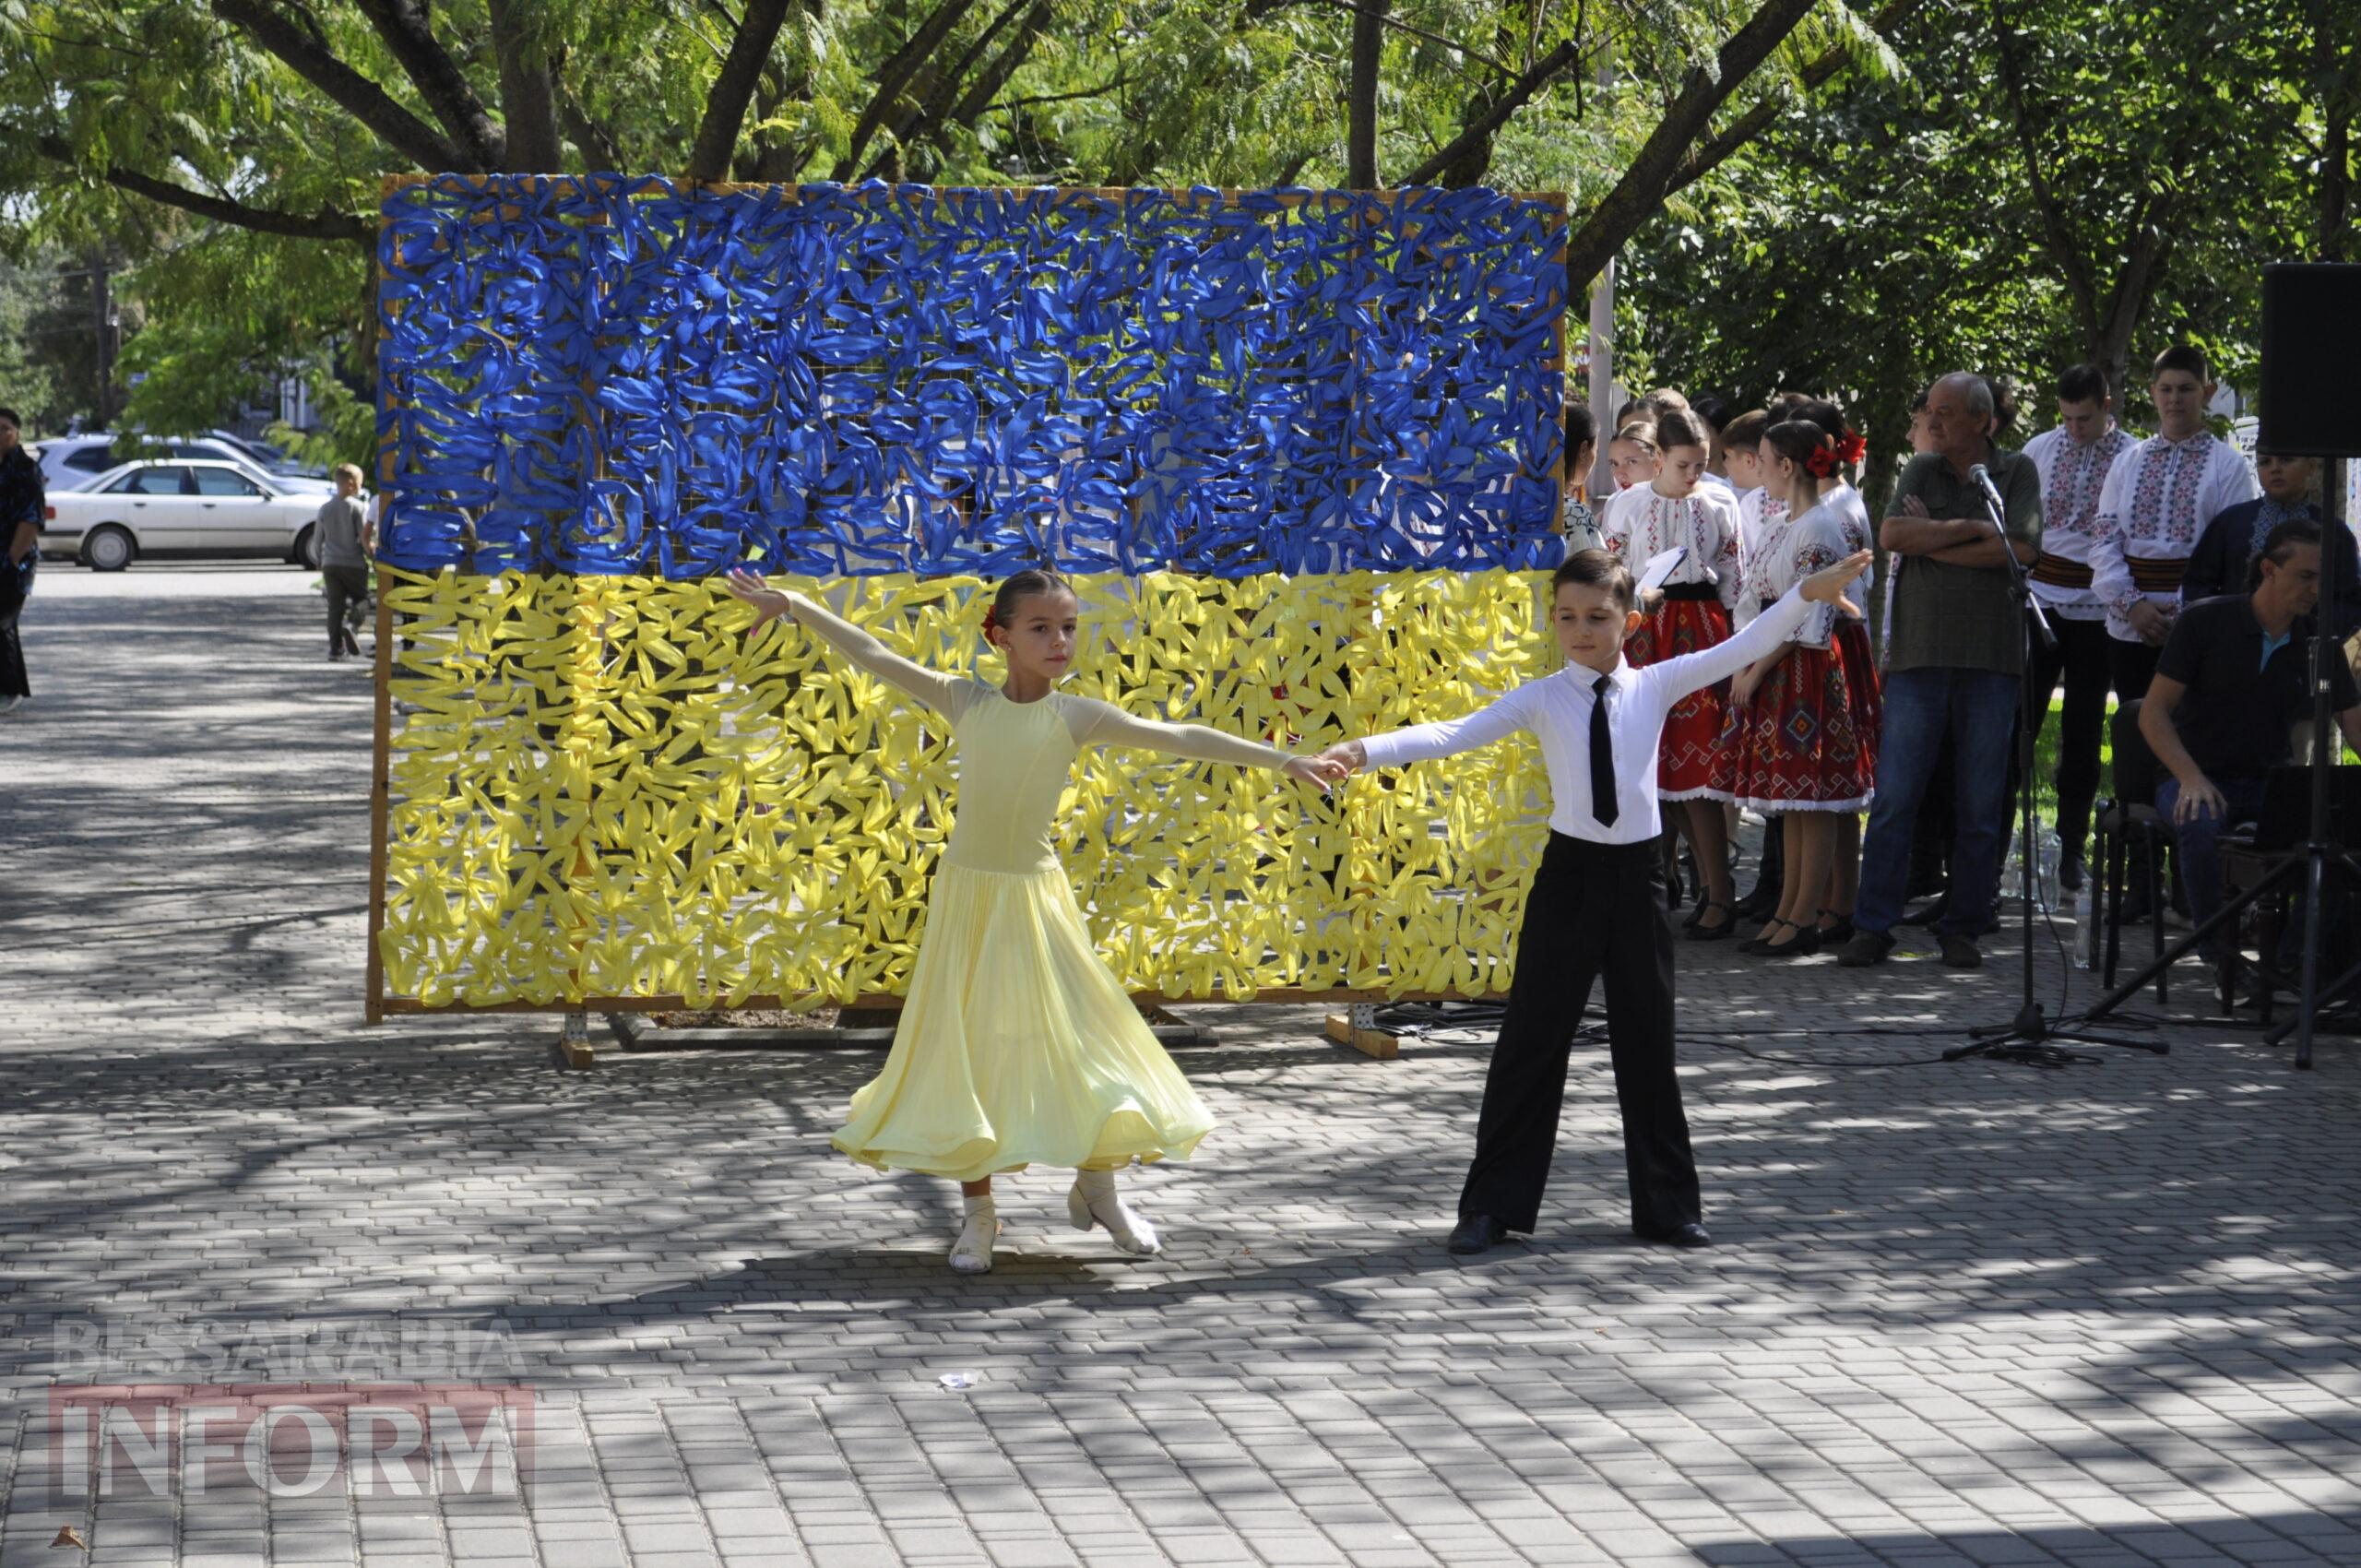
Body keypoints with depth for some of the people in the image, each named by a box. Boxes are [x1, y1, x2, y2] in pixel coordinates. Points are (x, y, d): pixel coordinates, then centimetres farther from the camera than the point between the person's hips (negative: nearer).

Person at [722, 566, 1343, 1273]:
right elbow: (873, 656, -3)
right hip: (968, 895, 0)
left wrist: (1282, 760, -11)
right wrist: (793, 604, -4)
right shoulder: (965, 702, -4)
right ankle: (978, 1213, 16)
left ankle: (1096, 1189, 22)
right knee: (965, 1046, 4)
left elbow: (1180, 738, -8)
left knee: (1082, 1036, 0)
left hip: (1035, 897, 0)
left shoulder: (1077, 717, -6)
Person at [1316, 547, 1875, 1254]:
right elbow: (1455, 734, -12)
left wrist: (1808, 593, -9)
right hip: (1569, 872, -1)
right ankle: (1494, 1204, 11)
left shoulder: (1654, 686, 2)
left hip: (1637, 876, 2)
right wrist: (1365, 751, -25)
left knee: (1647, 1043, 10)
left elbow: (1740, 650, 0)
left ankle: (1667, 1204, 21)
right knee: (1531, 1041, 3)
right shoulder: (1540, 700, -3)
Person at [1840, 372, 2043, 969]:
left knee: (1980, 804, 3)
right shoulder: (1922, 469, 11)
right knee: (1894, 796, -3)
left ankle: (1962, 927, 12)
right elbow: (1891, 533, -5)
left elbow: (2020, 549, -9)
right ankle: (1872, 926, 1)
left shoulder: (2017, 472, 6)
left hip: (1991, 658, -1)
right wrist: (1972, 529, -10)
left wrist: (1932, 543, -6)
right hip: (1919, 652, 1)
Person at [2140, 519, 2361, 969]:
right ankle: (2220, 953, -21)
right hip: (2199, 778, -3)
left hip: (2271, 781, 3)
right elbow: (2153, 713, -8)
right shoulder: (2204, 622, -7)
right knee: (2200, 826, -39)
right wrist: (2192, 779, -23)